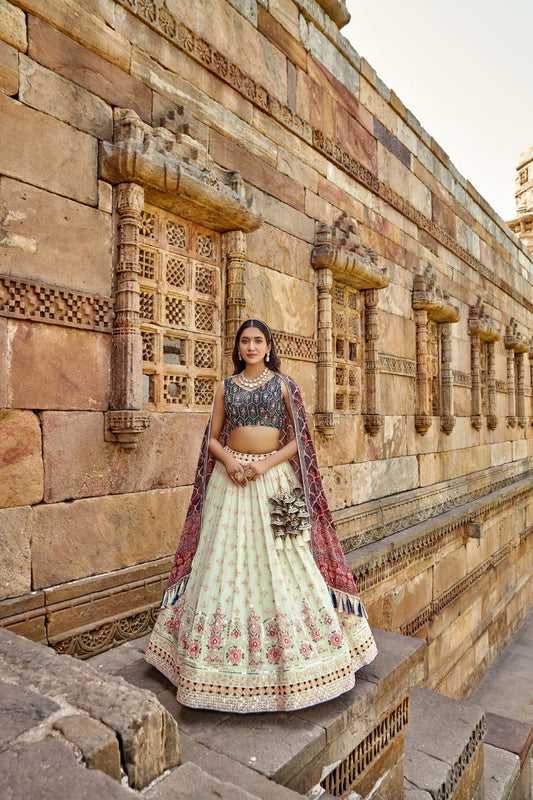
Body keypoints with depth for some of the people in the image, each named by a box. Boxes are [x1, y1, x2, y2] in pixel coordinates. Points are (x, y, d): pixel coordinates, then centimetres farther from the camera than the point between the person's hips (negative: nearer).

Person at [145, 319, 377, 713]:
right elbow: (212, 437, 10)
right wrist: (229, 460, -10)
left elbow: (300, 437, 0)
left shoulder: (284, 384, 4)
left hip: (275, 479, -2)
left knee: (281, 565, 1)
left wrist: (266, 464, -13)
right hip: (231, 479, 2)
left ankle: (290, 658, 19)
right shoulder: (226, 387, 9)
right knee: (228, 559, 4)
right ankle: (229, 660, 19)